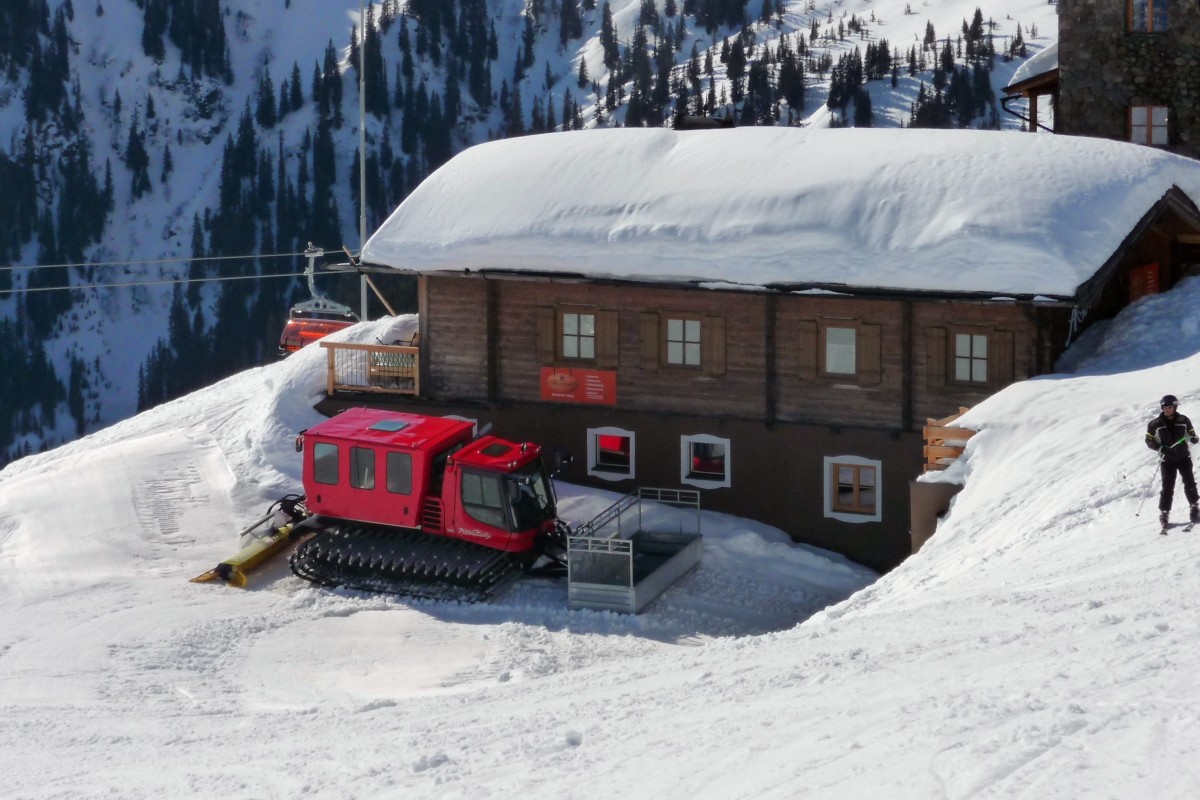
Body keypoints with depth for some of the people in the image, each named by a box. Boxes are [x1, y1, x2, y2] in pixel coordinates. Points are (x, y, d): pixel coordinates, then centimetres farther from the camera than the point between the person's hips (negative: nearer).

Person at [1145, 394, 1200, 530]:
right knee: (1167, 487, -4)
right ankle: (1164, 513, 4)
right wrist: (1160, 447, -16)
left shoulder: (1183, 420, -1)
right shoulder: (1155, 424, -5)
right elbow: (1149, 441, 1)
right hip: (1167, 459, -1)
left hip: (1183, 456, 1)